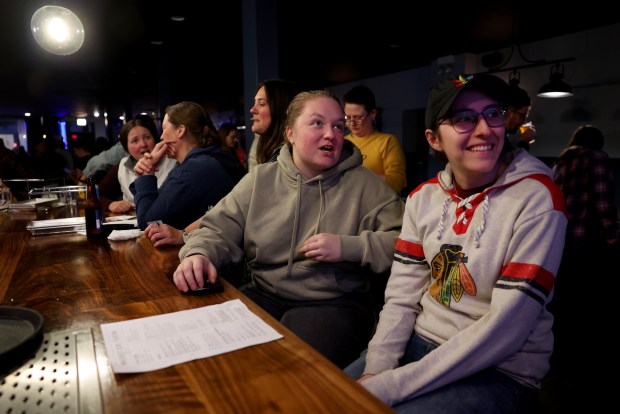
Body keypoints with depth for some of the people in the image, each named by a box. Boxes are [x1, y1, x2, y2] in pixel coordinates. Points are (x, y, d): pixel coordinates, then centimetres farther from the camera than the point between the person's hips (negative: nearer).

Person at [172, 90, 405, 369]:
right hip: (263, 295, 3)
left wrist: (347, 247, -16)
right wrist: (199, 253, -16)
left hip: (334, 302, -2)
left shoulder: (364, 185, 1)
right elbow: (219, 230, 7)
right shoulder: (259, 179, 9)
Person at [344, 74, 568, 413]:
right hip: (420, 341, 5)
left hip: (501, 368, -4)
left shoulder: (536, 197, -16)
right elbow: (402, 296, -1)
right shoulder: (423, 197, 0)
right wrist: (376, 368, -16)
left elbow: (504, 330, -21)